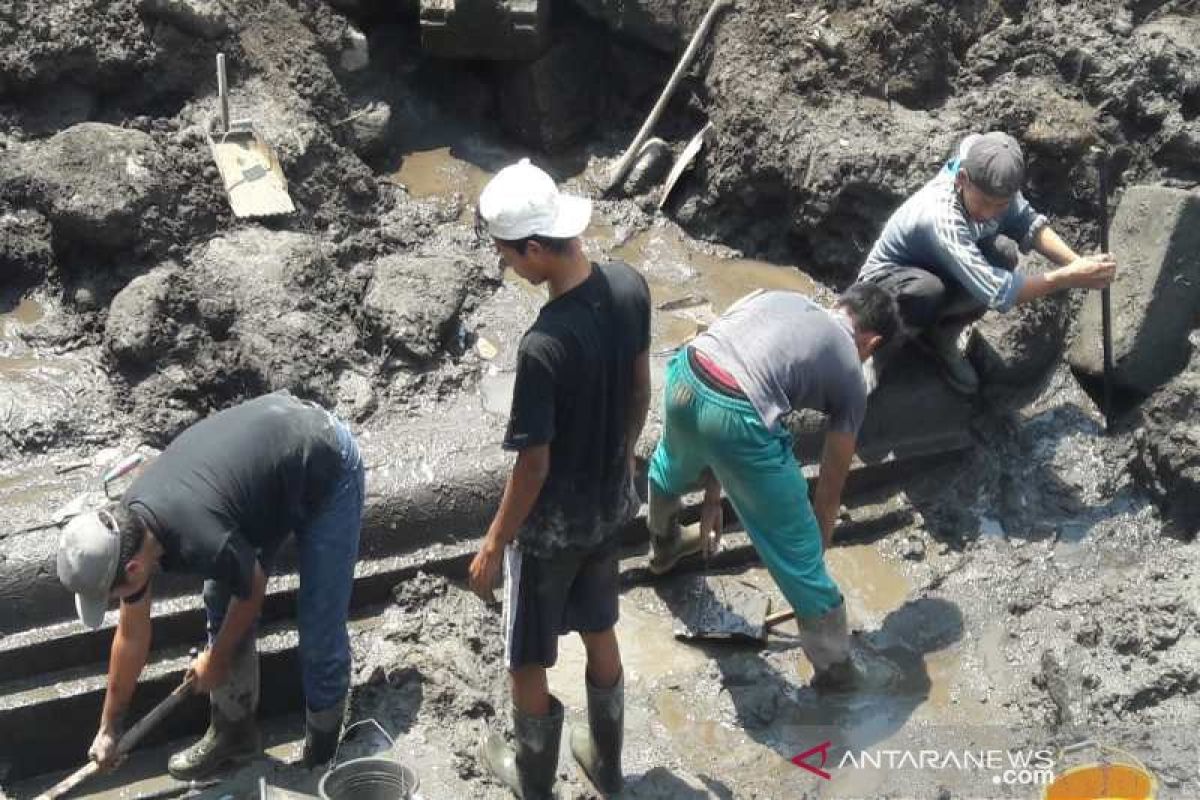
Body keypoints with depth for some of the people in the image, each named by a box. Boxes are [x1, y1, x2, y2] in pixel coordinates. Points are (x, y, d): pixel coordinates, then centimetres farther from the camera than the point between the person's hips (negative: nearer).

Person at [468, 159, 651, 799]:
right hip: (611, 504, 7)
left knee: (527, 664, 17)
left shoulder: (544, 346, -34)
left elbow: (534, 464, -24)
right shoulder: (630, 285, -13)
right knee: (600, 633, 27)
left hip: (552, 525, -7)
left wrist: (494, 543, -10)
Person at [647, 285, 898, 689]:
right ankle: (834, 665, 34)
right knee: (798, 550, 16)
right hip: (737, 418, -5)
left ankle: (664, 545, 70)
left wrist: (712, 491, 35)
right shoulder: (850, 377, 17)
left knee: (673, 465, 42)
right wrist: (816, 554, 41)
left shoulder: (782, 297, 30)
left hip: (686, 377, 6)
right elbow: (829, 492, 23)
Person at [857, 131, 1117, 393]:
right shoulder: (941, 216, -41)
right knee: (927, 293, -41)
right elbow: (998, 293, -44)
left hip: (936, 268, 7)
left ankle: (943, 338, 1)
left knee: (1003, 254, -21)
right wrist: (1070, 278, -40)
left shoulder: (991, 188, -21)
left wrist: (1076, 262, -25)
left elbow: (1029, 224, -8)